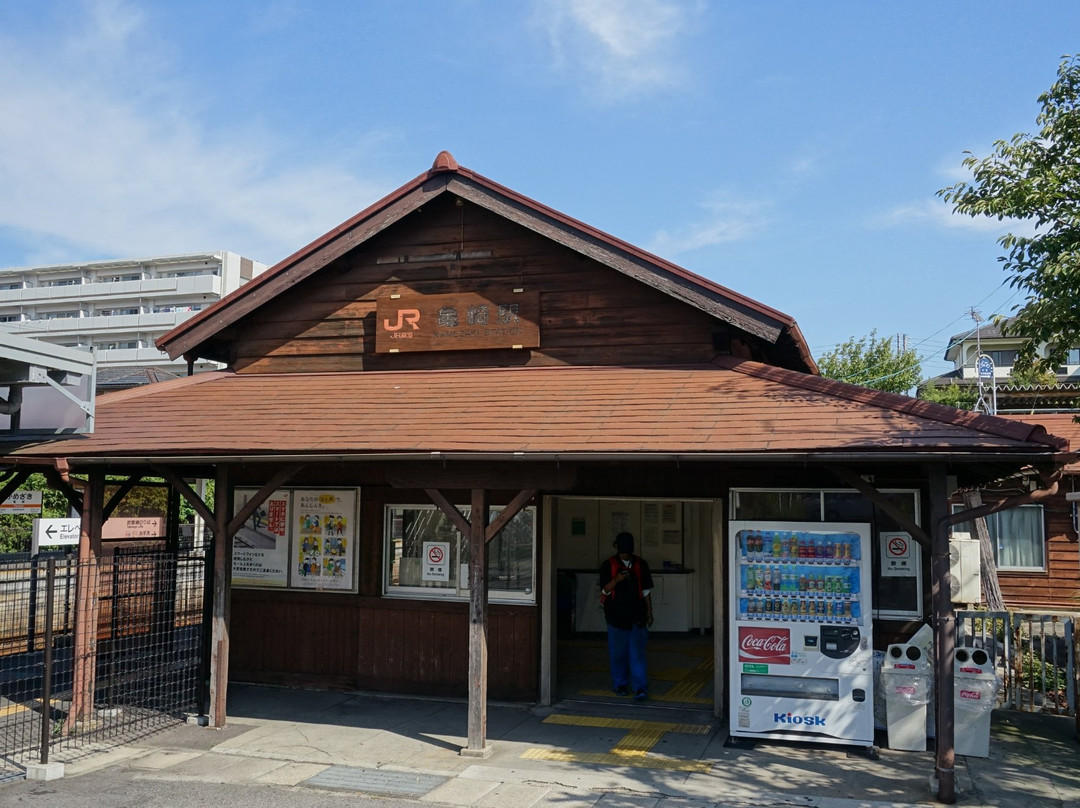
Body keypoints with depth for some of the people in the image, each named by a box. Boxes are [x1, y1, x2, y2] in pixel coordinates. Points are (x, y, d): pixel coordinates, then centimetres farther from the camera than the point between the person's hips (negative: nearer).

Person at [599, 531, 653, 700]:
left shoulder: (640, 564, 6)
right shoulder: (608, 565, 0)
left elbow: (646, 590, 12)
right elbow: (605, 590, -3)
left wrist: (649, 611, 9)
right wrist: (616, 580, -21)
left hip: (636, 614, 0)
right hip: (616, 615, 0)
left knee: (637, 652, -5)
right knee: (618, 652, 6)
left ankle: (640, 687, -6)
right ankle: (620, 684, 20)